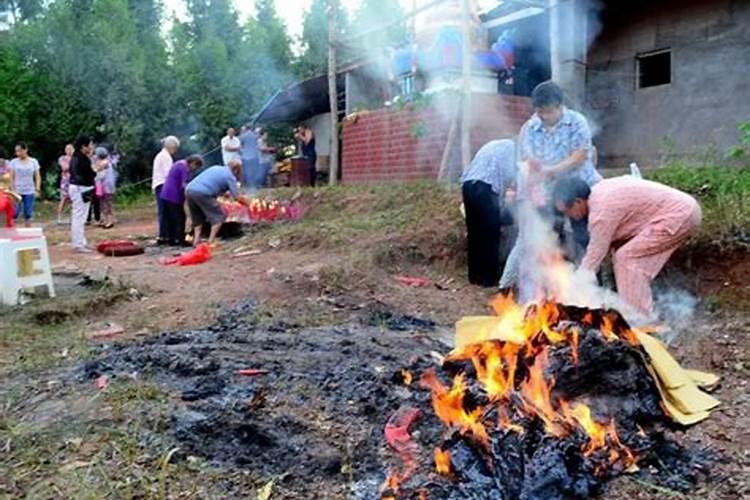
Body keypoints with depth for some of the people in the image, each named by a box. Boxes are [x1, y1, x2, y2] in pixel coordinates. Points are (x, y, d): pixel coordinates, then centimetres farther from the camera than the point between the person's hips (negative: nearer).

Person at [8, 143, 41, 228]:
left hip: (29, 192, 1)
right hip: (17, 191, -1)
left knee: (28, 214, 3)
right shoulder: (14, 162, 3)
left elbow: (37, 176, 2)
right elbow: (11, 177, 1)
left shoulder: (33, 161, 4)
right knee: (15, 213, -7)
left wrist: (38, 186, -14)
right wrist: (12, 189, -9)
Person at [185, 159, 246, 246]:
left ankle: (196, 240, 13)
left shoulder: (216, 167, 24)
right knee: (219, 216, 6)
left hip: (188, 190, 8)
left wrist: (224, 193, 39)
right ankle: (211, 241, -1)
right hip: (202, 193, -7)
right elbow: (237, 198, 1)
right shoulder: (230, 177, 4)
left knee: (198, 218, 23)